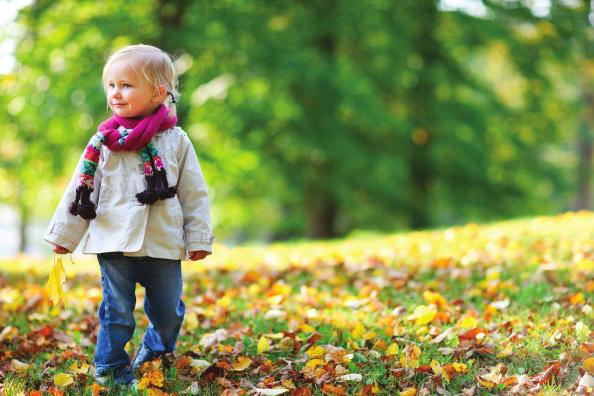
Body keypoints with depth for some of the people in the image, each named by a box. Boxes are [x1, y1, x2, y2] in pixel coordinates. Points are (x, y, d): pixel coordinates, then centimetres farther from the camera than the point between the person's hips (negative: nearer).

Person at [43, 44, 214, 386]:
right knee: (117, 312, 0)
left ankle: (155, 356, 36)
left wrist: (199, 238, 1)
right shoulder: (104, 141, 2)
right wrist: (64, 234, 7)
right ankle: (111, 369, 15)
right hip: (114, 243, -1)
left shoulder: (177, 141, 2)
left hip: (164, 246, 1)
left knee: (168, 312, 11)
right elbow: (81, 190, 7)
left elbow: (194, 194, 4)